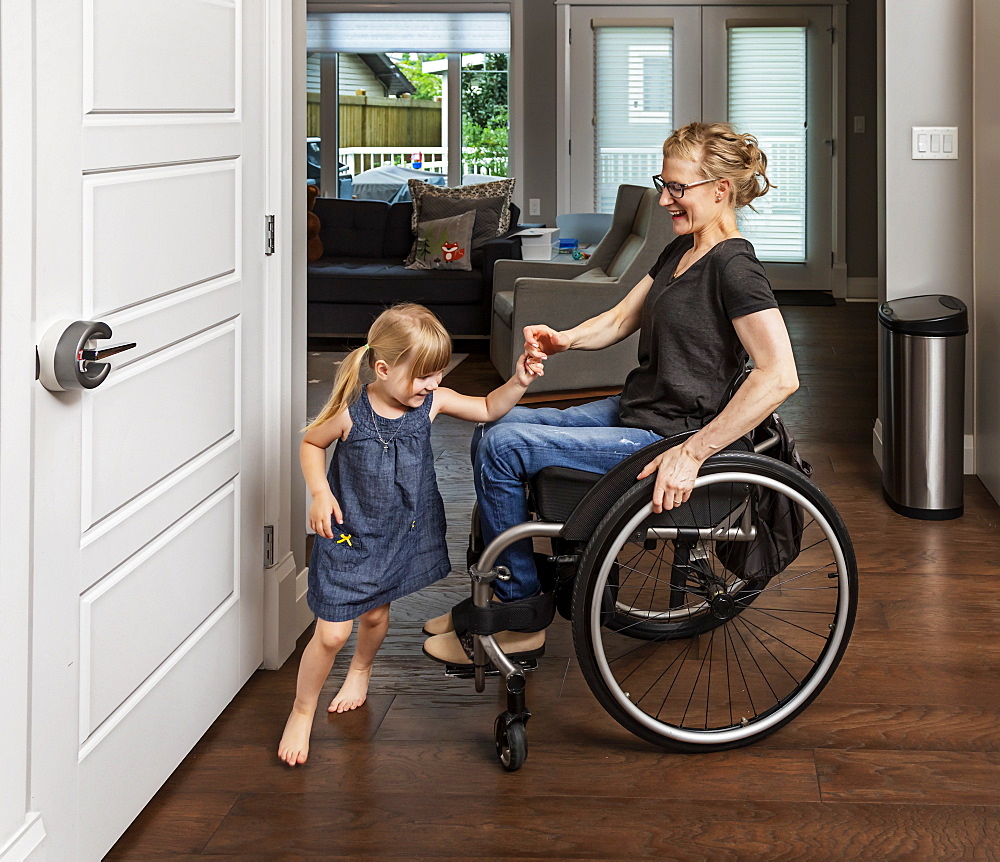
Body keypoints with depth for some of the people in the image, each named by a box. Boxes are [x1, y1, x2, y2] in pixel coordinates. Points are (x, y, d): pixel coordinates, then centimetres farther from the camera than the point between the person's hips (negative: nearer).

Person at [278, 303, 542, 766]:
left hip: (403, 532, 4)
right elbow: (311, 443, -3)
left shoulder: (431, 402, -12)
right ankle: (301, 714, 19)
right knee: (332, 633, -3)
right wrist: (320, 492, -16)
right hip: (348, 535, -4)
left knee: (375, 613, 21)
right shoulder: (350, 413, -22)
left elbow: (488, 410, -1)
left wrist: (518, 383, -19)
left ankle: (361, 669, 55)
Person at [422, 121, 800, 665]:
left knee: (503, 447, -16)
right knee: (492, 427, 10)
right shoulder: (680, 251, 10)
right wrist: (563, 339, -8)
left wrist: (692, 453, -30)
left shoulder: (734, 267, -19)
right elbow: (619, 320, 16)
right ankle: (495, 592, 20)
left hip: (665, 440, -10)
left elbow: (780, 376, -28)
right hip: (629, 414, 10)